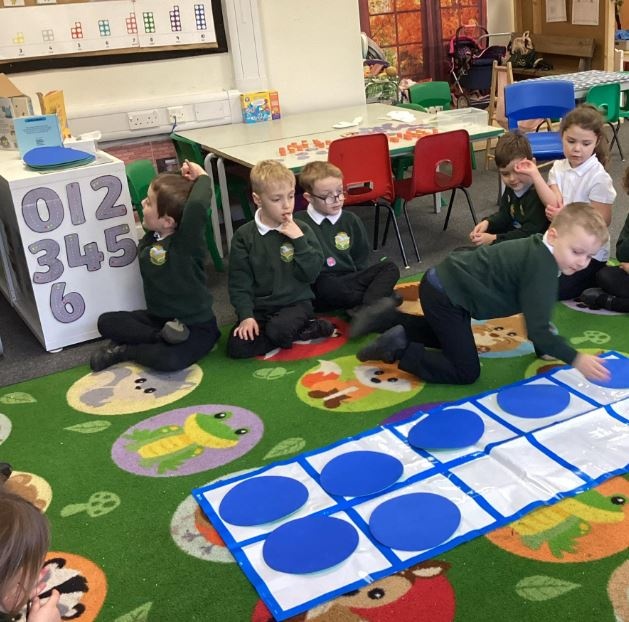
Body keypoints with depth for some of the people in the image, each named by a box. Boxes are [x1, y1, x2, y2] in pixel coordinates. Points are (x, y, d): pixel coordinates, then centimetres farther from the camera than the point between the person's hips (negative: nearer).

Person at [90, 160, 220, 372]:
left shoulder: (187, 241, -25)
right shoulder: (150, 238, -3)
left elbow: (197, 205, -46)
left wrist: (202, 177, -26)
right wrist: (184, 180, -6)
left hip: (195, 326, -8)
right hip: (158, 318, 8)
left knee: (169, 360, -34)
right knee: (107, 322, 0)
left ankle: (124, 350, -8)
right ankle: (161, 338, -13)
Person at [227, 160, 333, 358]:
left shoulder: (301, 230, 0)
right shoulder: (244, 236, -1)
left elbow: (311, 274, -6)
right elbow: (239, 281, -1)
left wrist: (299, 240, -16)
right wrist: (246, 315, -13)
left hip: (296, 303, -3)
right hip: (260, 307, 3)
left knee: (279, 330, -35)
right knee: (237, 347, -21)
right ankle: (305, 329, -8)